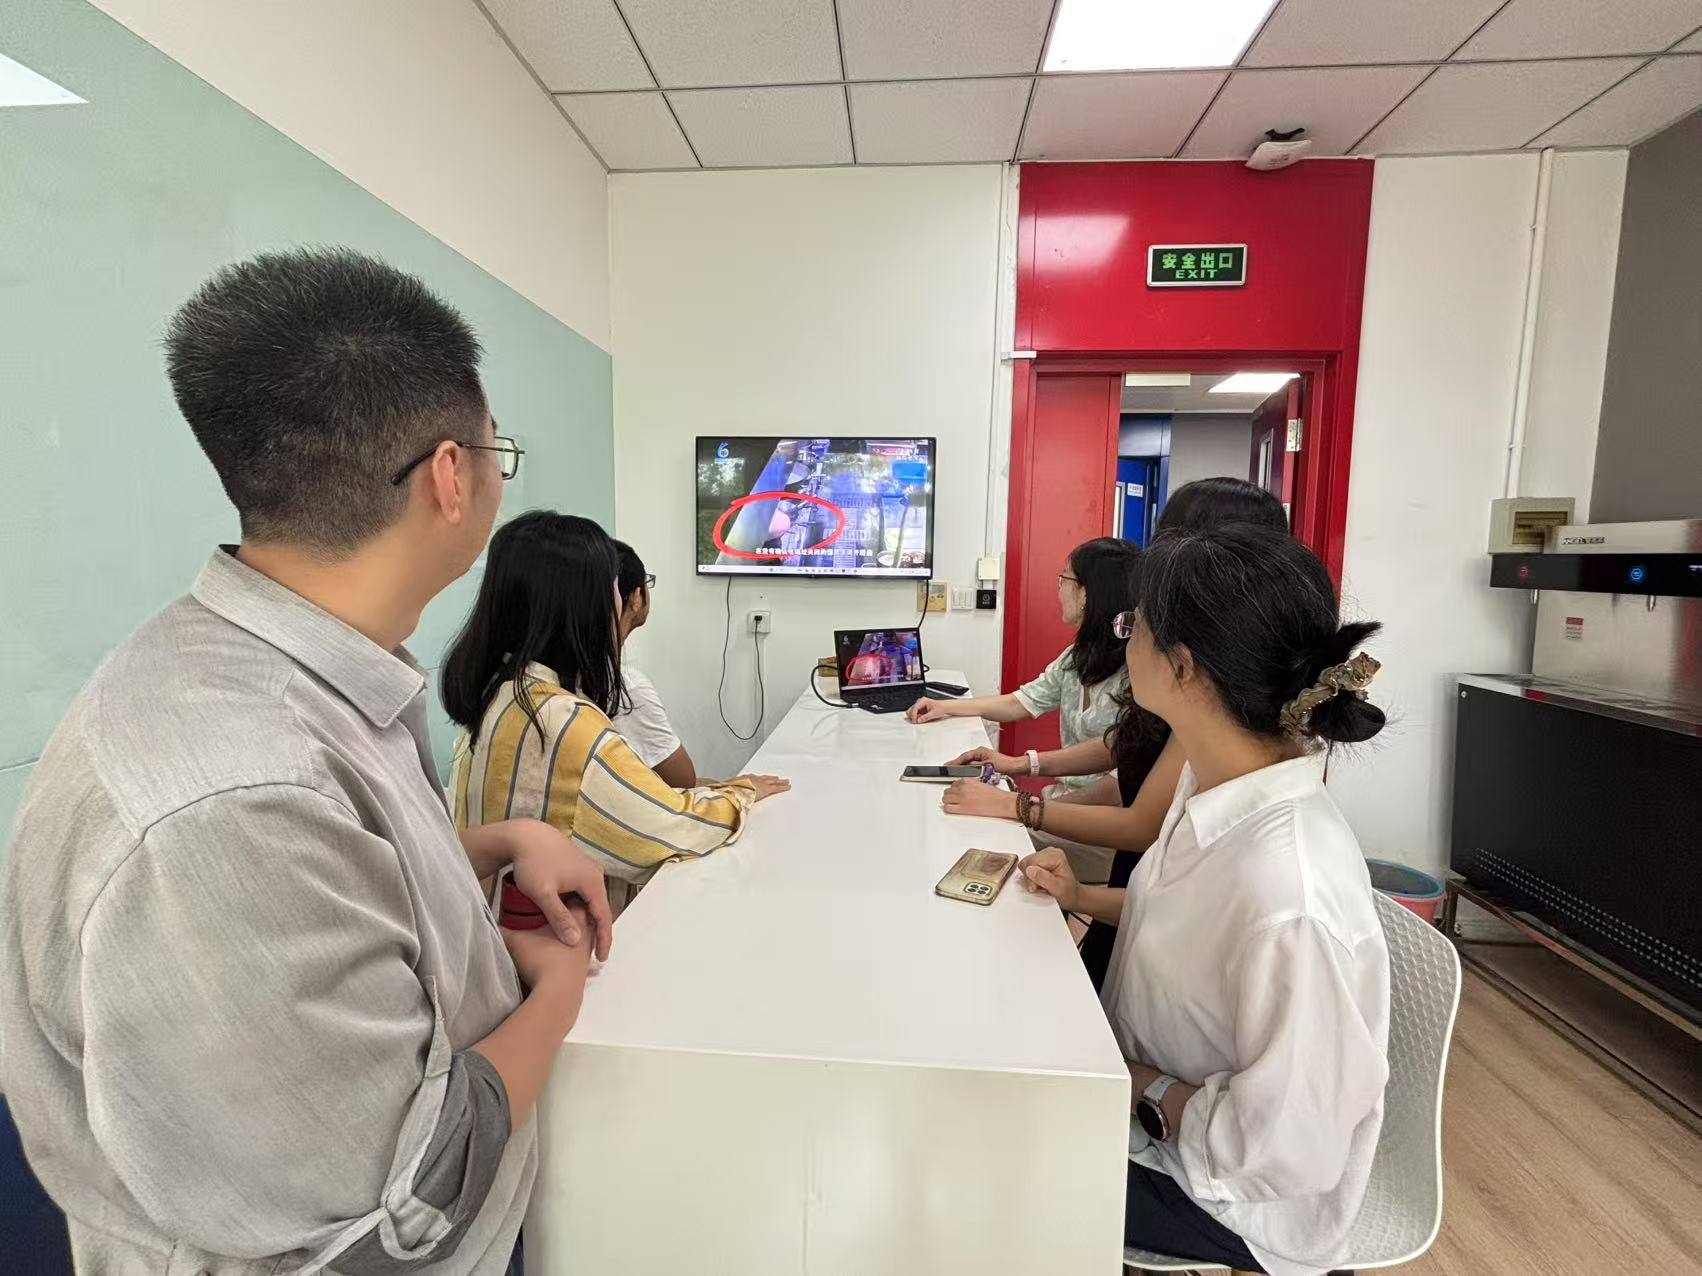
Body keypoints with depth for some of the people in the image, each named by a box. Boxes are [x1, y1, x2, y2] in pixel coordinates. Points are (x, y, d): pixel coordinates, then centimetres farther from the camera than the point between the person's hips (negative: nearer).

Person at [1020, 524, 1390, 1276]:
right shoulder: (1218, 785, -12)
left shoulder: (1292, 899, -39)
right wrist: (1083, 898, -5)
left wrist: (1137, 1085, -16)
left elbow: (1285, 1148, -28)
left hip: (1236, 1198, -6)